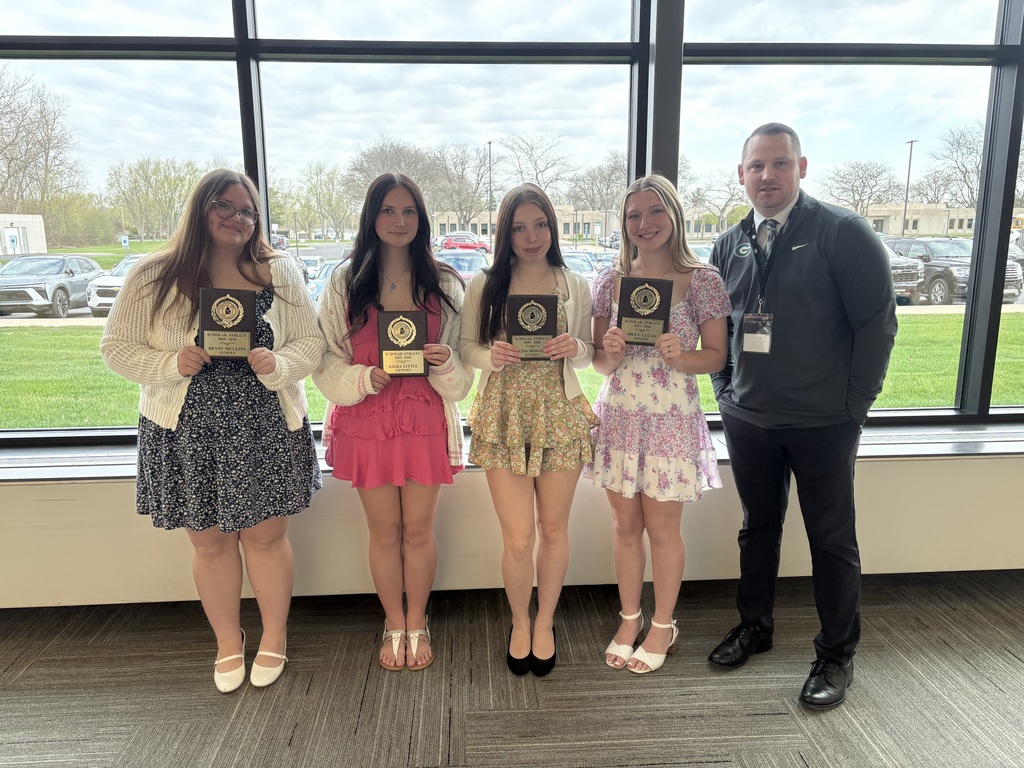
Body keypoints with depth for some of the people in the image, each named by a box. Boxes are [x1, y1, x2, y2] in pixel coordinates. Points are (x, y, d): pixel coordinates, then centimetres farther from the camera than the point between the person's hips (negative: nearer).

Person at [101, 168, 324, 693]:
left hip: (266, 431, 0)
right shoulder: (152, 276, -1)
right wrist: (172, 364, -17)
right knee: (210, 543, 13)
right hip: (186, 434, 1)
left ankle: (274, 637, 33)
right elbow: (117, 347, 1)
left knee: (266, 536, 10)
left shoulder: (280, 272, 1)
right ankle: (228, 642, 36)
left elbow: (310, 343, 2)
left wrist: (278, 365, -19)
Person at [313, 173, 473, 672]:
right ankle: (394, 626, 33)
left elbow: (461, 372, 5)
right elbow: (326, 361, 0)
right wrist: (364, 378, -18)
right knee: (384, 531, 11)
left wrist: (445, 362, -16)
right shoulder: (345, 283, 0)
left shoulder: (443, 283, 2)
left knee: (418, 529, 9)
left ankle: (417, 624, 32)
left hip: (424, 420, 0)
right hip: (366, 420, 0)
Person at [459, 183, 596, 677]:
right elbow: (466, 346, 6)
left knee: (553, 528, 12)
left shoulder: (575, 286, 4)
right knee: (518, 537, 0)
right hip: (503, 418, -1)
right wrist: (492, 355, -15)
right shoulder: (484, 285, 1)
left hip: (559, 415, 1)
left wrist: (574, 348, -12)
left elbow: (587, 356, 11)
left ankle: (545, 622, 35)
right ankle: (520, 623, 29)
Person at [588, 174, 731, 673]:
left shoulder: (701, 281, -5)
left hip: (672, 420, -2)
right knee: (626, 525, 13)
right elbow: (599, 361, 7)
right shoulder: (611, 281, 3)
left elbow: (717, 356, -2)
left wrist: (680, 357, -22)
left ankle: (662, 627, 30)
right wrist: (611, 355, -16)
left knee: (663, 527, 8)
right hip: (619, 417, 3)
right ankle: (629, 621, 33)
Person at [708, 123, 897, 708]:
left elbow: (878, 323, -10)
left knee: (833, 541, 8)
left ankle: (838, 656, 25)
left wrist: (855, 404, -11)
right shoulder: (730, 246, 7)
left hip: (824, 424, -4)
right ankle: (755, 627, 36)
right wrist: (726, 391, 8)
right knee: (758, 528, 18)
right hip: (748, 420, 5)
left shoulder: (843, 233, -9)